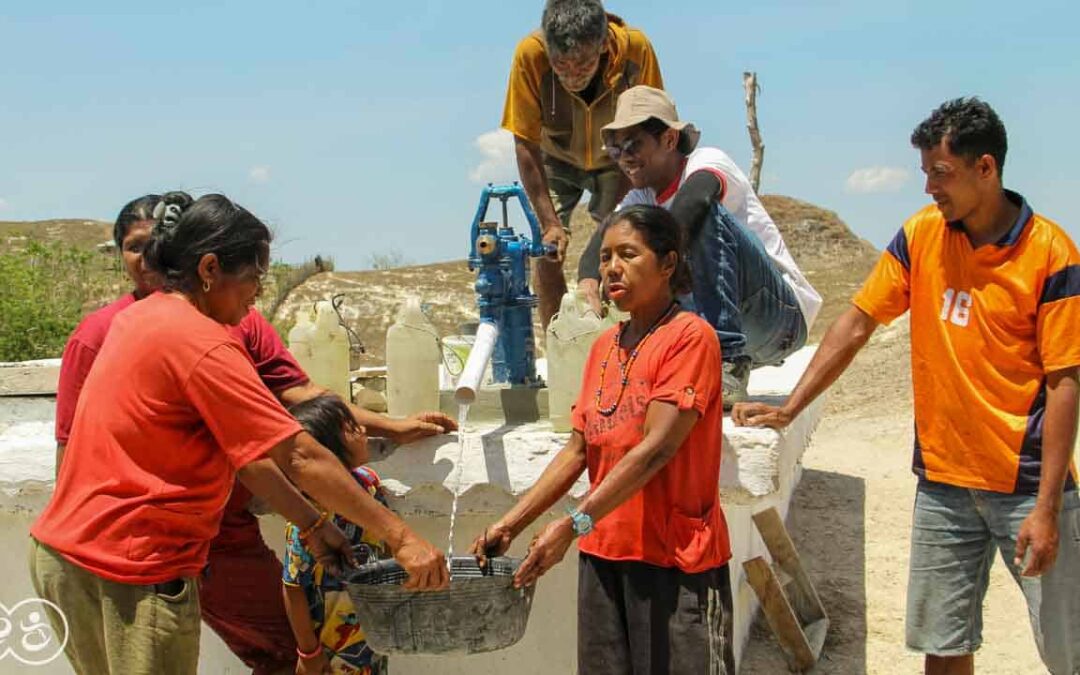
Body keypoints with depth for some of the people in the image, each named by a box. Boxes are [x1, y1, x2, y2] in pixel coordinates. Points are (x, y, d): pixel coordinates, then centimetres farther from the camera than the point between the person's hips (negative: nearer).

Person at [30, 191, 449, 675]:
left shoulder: (143, 317, 10)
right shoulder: (201, 345, -18)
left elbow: (239, 448, 9)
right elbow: (302, 459, -20)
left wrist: (311, 525, 8)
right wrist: (400, 537, -15)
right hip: (131, 573, -9)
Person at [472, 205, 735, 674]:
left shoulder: (690, 336, -10)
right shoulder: (603, 347, 12)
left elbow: (655, 448, -18)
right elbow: (577, 450, 11)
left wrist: (574, 524, -24)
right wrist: (511, 524, 3)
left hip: (677, 556, -6)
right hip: (604, 552, 6)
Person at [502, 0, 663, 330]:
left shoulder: (636, 47, -33)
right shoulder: (529, 54, -34)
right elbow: (526, 145, -24)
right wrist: (549, 222, -27)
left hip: (616, 160, 0)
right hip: (556, 159, 0)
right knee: (547, 252, -11)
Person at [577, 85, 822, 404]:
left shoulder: (708, 160, -8)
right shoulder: (640, 199, 12)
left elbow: (697, 198, -33)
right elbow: (603, 241, -9)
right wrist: (588, 282, -32)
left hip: (783, 313, -7)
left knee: (707, 217, -26)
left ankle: (728, 363, -33)